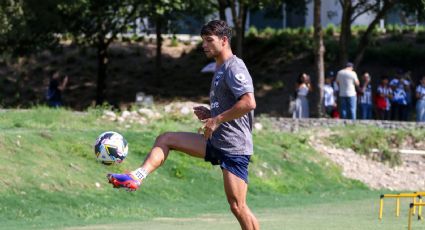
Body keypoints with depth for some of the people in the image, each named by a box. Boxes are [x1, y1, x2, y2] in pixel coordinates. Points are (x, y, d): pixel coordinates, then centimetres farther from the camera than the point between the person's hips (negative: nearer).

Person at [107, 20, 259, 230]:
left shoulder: (234, 68, -13)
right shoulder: (220, 69, 18)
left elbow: (249, 103, -26)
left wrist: (217, 120, -20)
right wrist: (210, 114, 9)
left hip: (234, 147, -10)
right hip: (216, 142, 10)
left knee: (237, 206, -9)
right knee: (165, 139, 7)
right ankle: (136, 177, -9)